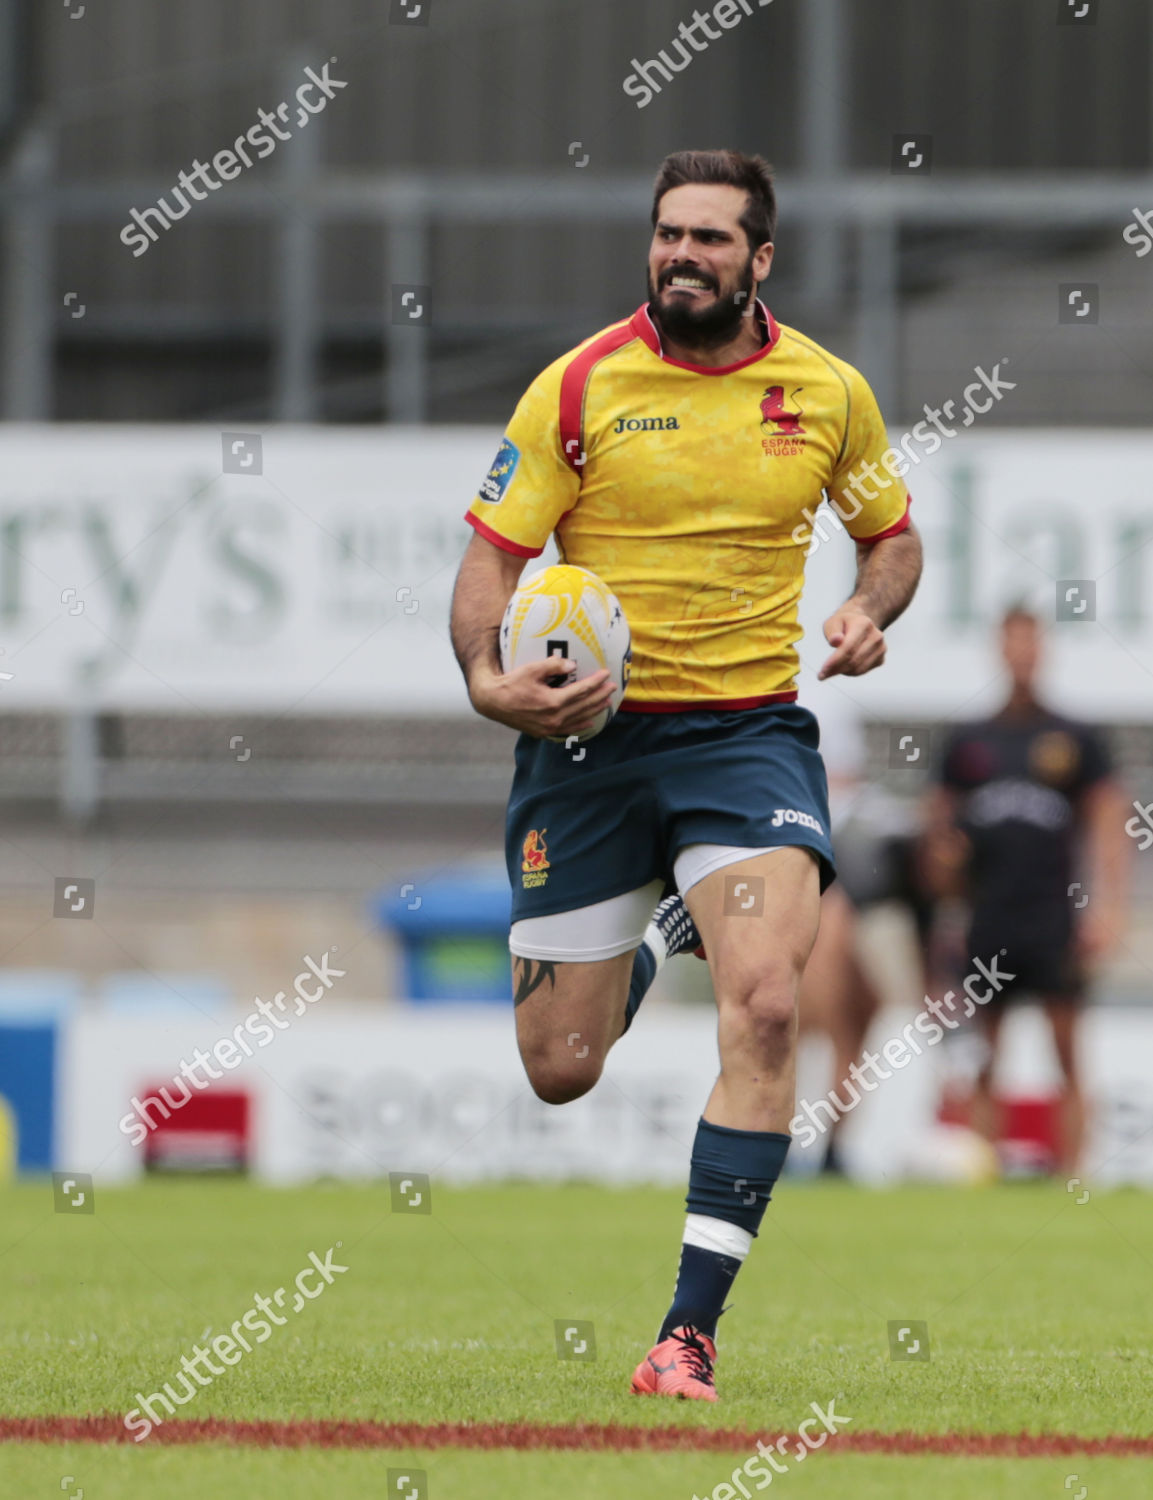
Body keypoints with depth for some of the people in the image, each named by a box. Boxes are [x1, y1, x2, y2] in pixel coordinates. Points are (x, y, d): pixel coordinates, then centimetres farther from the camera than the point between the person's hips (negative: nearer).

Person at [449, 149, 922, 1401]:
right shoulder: (580, 386, -6)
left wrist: (868, 612, -5)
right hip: (588, 734, 0)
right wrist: (487, 678, -23)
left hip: (748, 729, 0)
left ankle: (691, 1329, -18)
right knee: (559, 1073, 4)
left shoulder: (826, 392, 1)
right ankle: (657, 929, 42)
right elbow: (492, 556, -4)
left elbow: (892, 534, 18)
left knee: (764, 1007, -23)